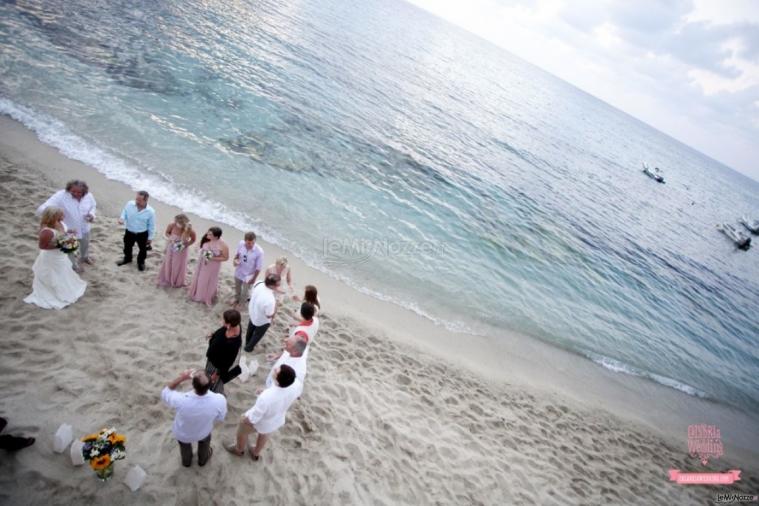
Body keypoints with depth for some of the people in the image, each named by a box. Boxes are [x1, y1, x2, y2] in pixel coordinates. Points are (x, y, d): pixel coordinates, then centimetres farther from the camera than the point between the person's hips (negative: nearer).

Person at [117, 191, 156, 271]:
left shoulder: (150, 211, -25)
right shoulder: (129, 204, -20)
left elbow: (151, 226, -12)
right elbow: (124, 213, 1)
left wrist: (150, 237, -4)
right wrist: (122, 219, -22)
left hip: (142, 234, -3)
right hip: (129, 232, 3)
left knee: (142, 249, 19)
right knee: (127, 247, 26)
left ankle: (141, 262, 48)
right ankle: (127, 258, 56)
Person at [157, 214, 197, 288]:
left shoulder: (190, 231, -32)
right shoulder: (172, 225, -27)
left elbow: (193, 240, -11)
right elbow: (166, 233, -6)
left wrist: (185, 245, -24)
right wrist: (170, 238, -25)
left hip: (181, 250, -2)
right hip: (171, 247, 2)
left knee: (179, 266, 17)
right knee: (168, 264, 22)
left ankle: (177, 282, 44)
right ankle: (165, 280, 48)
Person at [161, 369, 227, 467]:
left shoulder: (181, 400, -43)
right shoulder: (219, 400, -38)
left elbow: (165, 393, -20)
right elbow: (220, 418, -15)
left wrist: (181, 378, -24)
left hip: (182, 434, 0)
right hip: (203, 433, 0)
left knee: (185, 446, 36)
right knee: (204, 442, 37)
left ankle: (186, 462, 65)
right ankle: (203, 460, 64)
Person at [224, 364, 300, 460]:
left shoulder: (266, 397, -47)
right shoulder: (297, 384, -34)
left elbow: (253, 419, -27)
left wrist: (244, 420, -5)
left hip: (260, 421, -4)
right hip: (278, 419, 4)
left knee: (242, 429, 30)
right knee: (265, 434, 36)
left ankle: (239, 449, 59)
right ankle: (256, 454, 64)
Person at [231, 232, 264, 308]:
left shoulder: (259, 251, -33)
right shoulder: (241, 244, -22)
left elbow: (258, 268, -21)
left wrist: (253, 279, -13)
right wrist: (235, 259, -19)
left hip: (248, 276, -4)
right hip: (238, 272, 4)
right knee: (237, 287, 31)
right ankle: (237, 299, 62)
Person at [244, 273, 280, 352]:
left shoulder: (259, 284, -25)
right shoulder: (270, 300, -45)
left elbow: (251, 296, -4)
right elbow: (269, 315, -28)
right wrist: (275, 304, -20)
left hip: (252, 313, 6)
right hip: (262, 321, -6)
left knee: (250, 330, 35)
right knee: (257, 334, 27)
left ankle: (247, 343, 63)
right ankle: (249, 347, 52)